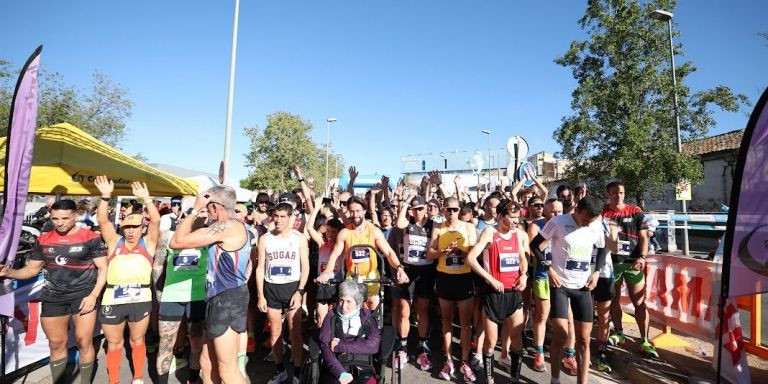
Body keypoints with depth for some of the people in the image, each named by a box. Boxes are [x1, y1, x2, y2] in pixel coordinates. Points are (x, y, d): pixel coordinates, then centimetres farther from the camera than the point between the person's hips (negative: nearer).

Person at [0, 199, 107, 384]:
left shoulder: (90, 237, -8)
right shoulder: (43, 240, 5)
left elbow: (103, 268, -7)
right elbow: (32, 268, 14)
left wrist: (94, 295, -14)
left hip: (84, 296, -4)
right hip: (53, 299, 4)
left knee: (84, 343, 1)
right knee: (56, 344, 15)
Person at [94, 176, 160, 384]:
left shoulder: (147, 243, 3)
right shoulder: (115, 242, 7)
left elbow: (155, 221, -9)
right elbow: (103, 221, -3)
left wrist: (146, 199, -17)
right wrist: (106, 196, -15)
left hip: (141, 300, 0)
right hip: (113, 301, 1)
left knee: (137, 341, 17)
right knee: (114, 344, 15)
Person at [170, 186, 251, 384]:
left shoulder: (226, 226, -18)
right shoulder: (238, 227, 16)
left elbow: (176, 242, -18)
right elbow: (247, 265, 25)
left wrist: (195, 209, -12)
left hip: (226, 299, -11)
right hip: (223, 298, 11)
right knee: (207, 362, 19)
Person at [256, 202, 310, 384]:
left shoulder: (299, 238, -2)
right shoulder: (265, 239, 2)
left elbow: (305, 267, -2)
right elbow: (260, 268, 3)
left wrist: (299, 291, -10)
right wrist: (260, 295, -1)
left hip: (292, 287, -2)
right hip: (271, 288, 2)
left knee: (295, 332, -1)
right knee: (275, 332, 11)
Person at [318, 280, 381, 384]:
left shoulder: (367, 317, 12)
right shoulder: (331, 318, 11)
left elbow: (373, 345, -2)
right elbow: (325, 347, -1)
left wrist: (341, 346, -5)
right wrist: (340, 373, -16)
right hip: (334, 371, -1)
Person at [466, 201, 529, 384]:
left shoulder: (520, 234, 4)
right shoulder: (489, 233, -11)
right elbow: (471, 258, -19)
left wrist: (523, 275, -1)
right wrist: (491, 280, -18)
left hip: (514, 293, 4)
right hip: (493, 293, -4)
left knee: (517, 338, 10)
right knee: (491, 341, 6)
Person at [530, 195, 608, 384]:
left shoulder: (597, 226, 1)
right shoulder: (558, 222, -12)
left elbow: (602, 249, 18)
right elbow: (535, 245, -5)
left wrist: (597, 272, 4)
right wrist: (549, 269, -13)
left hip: (583, 286, 4)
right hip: (559, 284, -4)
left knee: (584, 338, 6)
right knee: (561, 333, -8)